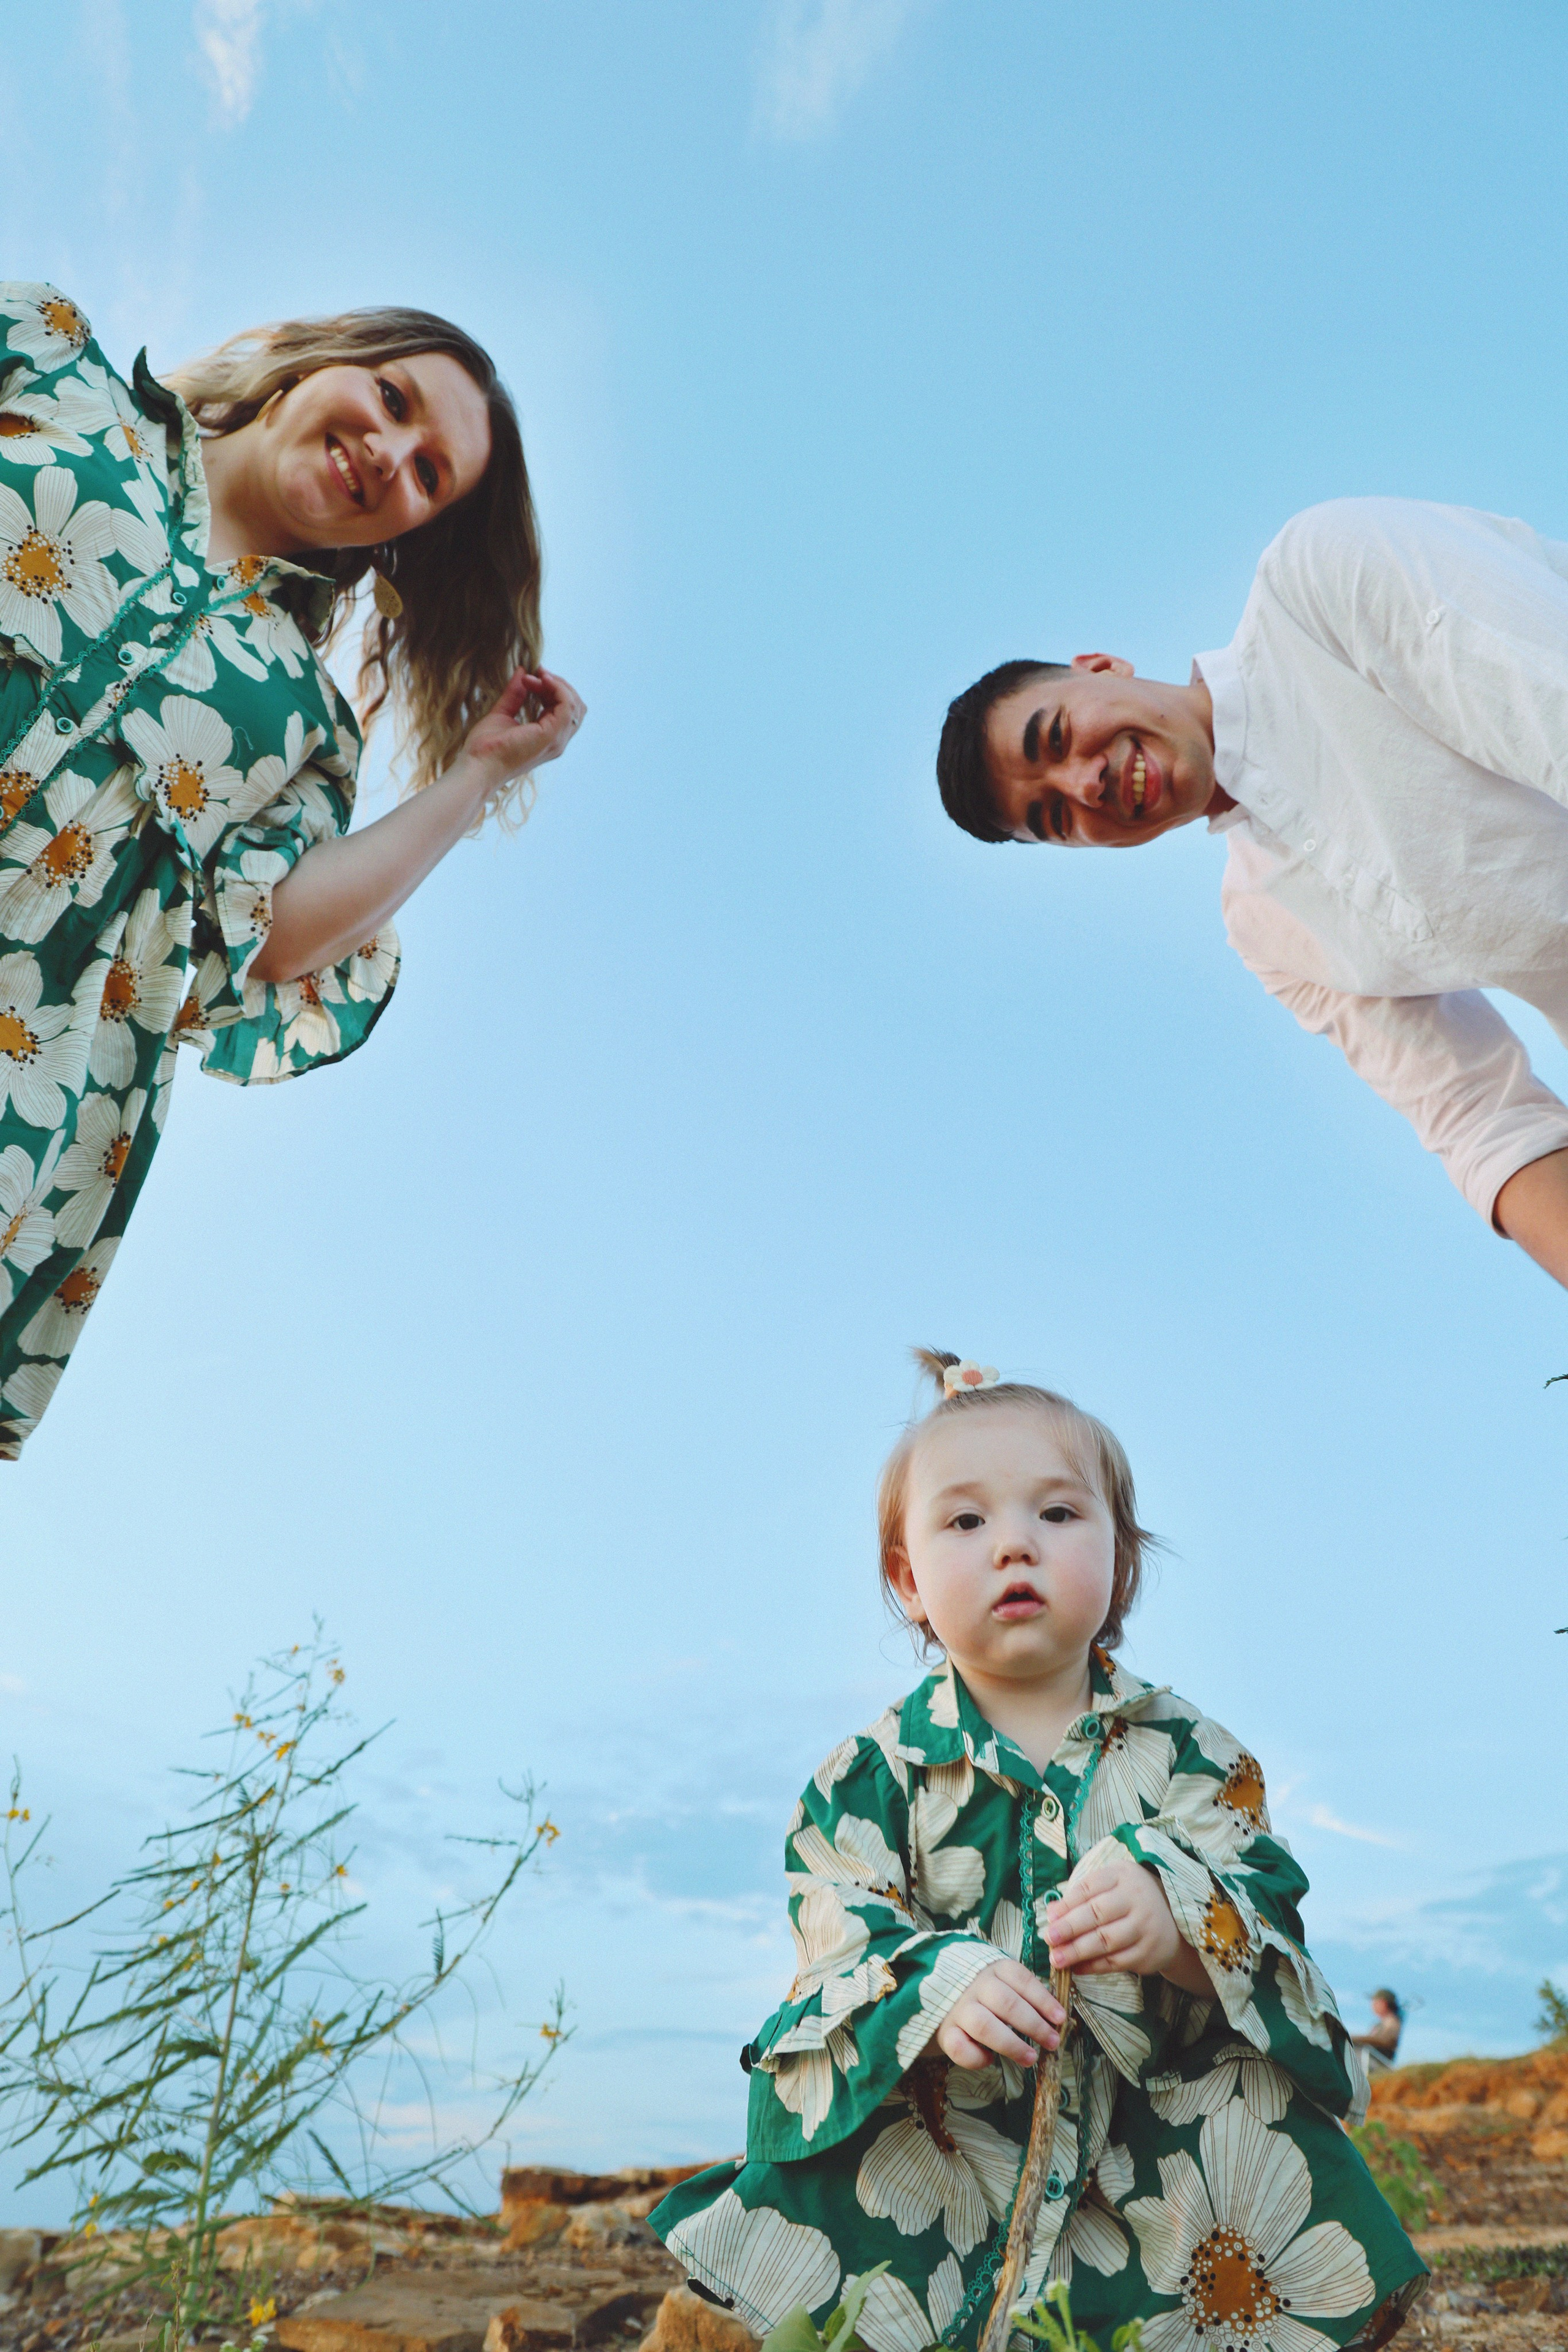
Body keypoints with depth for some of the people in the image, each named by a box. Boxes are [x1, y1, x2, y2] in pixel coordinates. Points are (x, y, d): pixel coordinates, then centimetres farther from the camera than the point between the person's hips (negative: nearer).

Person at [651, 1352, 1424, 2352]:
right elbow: (841, 1946, -7)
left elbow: (1265, 1910, -8)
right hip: (940, 2139, -1)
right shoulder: (873, 1773, 1)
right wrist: (933, 1988, -29)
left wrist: (1175, 1917, -32)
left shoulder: (1190, 1752, 2)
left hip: (1170, 2120, 2)